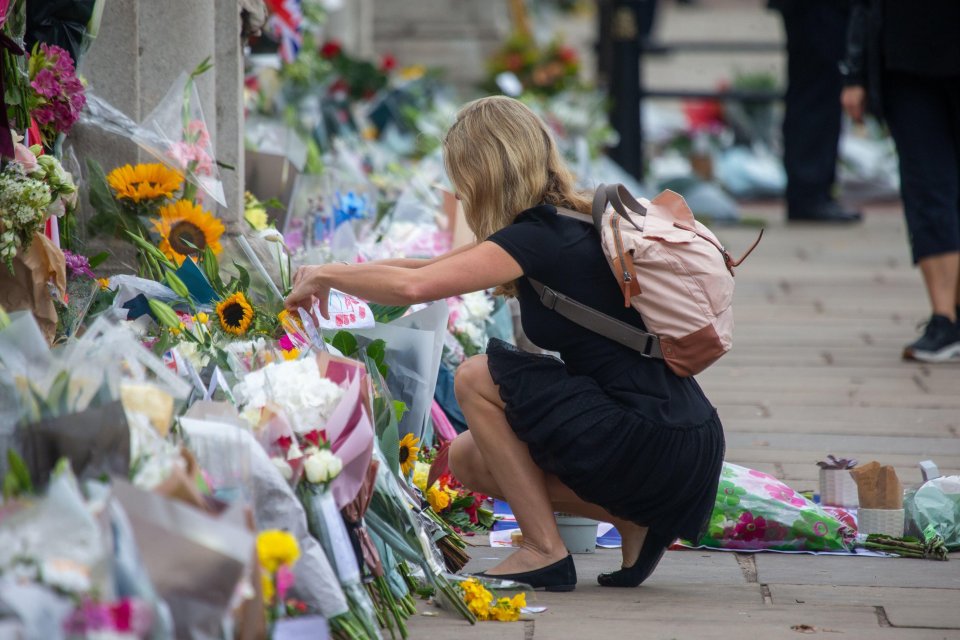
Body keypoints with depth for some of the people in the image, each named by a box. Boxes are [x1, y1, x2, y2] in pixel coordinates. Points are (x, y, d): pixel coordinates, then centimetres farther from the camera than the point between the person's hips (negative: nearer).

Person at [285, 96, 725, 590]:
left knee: (478, 379, -6)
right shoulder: (571, 226, 14)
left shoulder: (540, 236, -14)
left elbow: (414, 286, -23)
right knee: (467, 459, 14)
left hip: (659, 447, -9)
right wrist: (329, 275, 23)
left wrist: (325, 275, -6)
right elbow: (436, 268, 25)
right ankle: (636, 522, 9)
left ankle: (544, 551, -2)